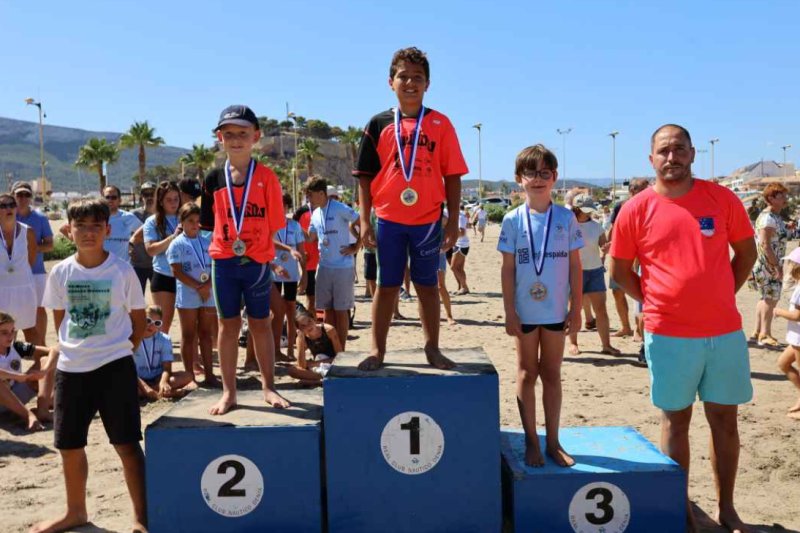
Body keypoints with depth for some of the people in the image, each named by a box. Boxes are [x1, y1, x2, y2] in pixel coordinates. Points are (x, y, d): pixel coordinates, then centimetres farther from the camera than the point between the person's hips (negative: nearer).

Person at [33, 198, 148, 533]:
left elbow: (138, 319, 3)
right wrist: (70, 350, 9)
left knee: (127, 444, -1)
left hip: (115, 368, -4)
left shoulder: (122, 271, -6)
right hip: (70, 369, 4)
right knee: (70, 445, 15)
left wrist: (120, 351, 1)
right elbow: (60, 319, 13)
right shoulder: (61, 272, 2)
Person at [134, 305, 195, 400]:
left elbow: (167, 368, -13)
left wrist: (163, 382, -36)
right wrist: (145, 386, -34)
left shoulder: (165, 340, -1)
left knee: (188, 376, -21)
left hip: (157, 379, 2)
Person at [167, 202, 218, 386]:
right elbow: (177, 271, -9)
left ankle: (209, 373, 12)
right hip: (187, 295, -4)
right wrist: (198, 287, -15)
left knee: (206, 334, 8)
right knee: (188, 336, 3)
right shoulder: (177, 244, -2)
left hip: (208, 294, 4)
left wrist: (208, 285, -13)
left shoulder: (207, 242, 9)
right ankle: (190, 375, 8)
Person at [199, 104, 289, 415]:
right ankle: (228, 391, 19)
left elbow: (274, 224, -3)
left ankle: (268, 387, 22)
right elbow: (210, 224, 7)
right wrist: (231, 244, -2)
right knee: (228, 324, 9)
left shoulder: (266, 177, -3)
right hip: (224, 261, 2)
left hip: (258, 261, -1)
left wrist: (274, 257, -9)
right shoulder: (214, 180, 3)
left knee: (260, 323, 10)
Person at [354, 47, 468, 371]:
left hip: (428, 220, 0)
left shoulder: (440, 124, 2)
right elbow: (365, 176, 4)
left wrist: (453, 221, -1)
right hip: (389, 219, 0)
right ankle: (378, 350, 17)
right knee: (387, 286, 7)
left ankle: (432, 348, 22)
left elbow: (452, 176, 2)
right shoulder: (379, 124, 3)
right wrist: (365, 220, -1)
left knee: (427, 285, 10)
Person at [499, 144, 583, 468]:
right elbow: (508, 268, -2)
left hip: (556, 310, 1)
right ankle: (531, 442, 20)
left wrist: (576, 308, -1)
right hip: (525, 311, -1)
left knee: (552, 375, 11)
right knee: (527, 374, 9)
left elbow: (575, 265, 2)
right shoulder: (513, 220, -2)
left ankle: (553, 442, 21)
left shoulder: (566, 218, 0)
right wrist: (509, 312, -5)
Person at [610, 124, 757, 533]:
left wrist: (721, 297, 6)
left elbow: (746, 252, 12)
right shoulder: (636, 209, -3)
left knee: (725, 420, 10)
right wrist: (655, 302, 1)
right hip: (669, 335, -2)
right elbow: (619, 270, 5)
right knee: (675, 421, 8)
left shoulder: (722, 199, 1)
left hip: (725, 332, 2)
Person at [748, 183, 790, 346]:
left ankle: (757, 332, 21)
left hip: (772, 264, 10)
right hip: (766, 265, -10)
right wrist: (777, 266, -24)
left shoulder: (776, 217, 13)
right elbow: (765, 244, -24)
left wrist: (778, 265, 19)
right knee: (771, 299, -5)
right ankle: (765, 335, 3)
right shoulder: (768, 218, -18)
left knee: (766, 298, 14)